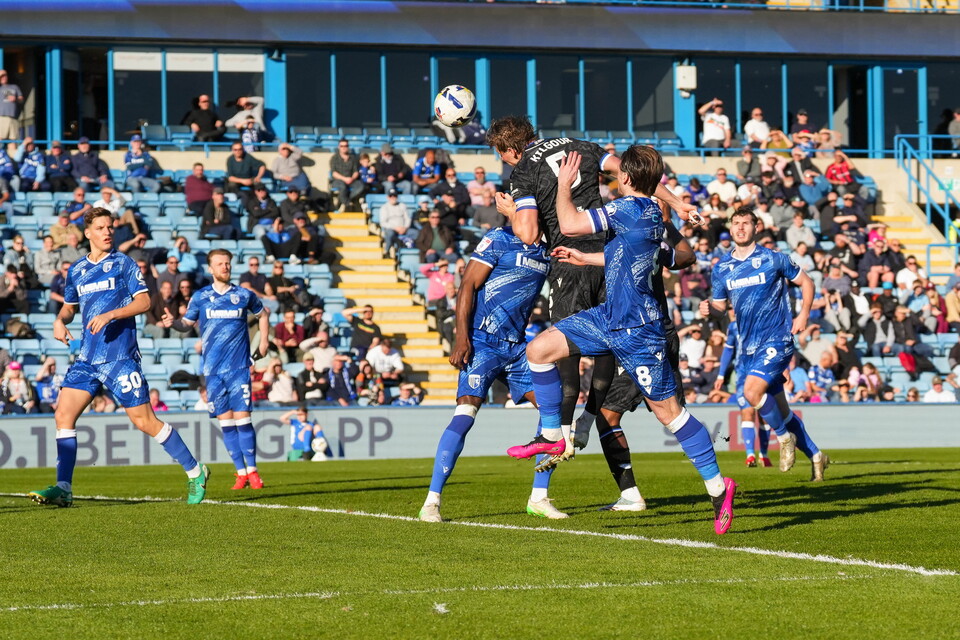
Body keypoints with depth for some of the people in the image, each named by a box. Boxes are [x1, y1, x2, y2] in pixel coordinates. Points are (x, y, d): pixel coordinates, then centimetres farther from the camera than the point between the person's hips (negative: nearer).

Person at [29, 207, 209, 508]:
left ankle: (195, 472, 8)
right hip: (87, 356, 5)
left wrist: (110, 315, -20)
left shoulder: (123, 264, -1)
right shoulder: (76, 271, 13)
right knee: (63, 415, -6)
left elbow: (144, 301, -8)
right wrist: (60, 320, 2)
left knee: (144, 420, -5)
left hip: (120, 356, -5)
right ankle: (63, 489, -3)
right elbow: (69, 306, 25)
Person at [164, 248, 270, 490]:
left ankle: (252, 471, 0)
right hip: (213, 369, 1)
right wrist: (173, 322, -14)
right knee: (225, 421, 1)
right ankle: (241, 472, 8)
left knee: (242, 418, -9)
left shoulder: (244, 295, 6)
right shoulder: (200, 297, 6)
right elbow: (187, 324, 7)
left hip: (239, 367, -1)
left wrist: (263, 341, 14)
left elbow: (262, 314, 23)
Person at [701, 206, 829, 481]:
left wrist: (803, 316, -6)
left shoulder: (772, 259, -5)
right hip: (749, 346, 5)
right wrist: (708, 308, -10)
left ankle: (784, 437, -3)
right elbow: (721, 306, 13)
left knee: (752, 390, -26)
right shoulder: (722, 268, 7)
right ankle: (815, 455, 24)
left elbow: (806, 282, 6)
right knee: (779, 409, 9)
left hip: (776, 340, -5)